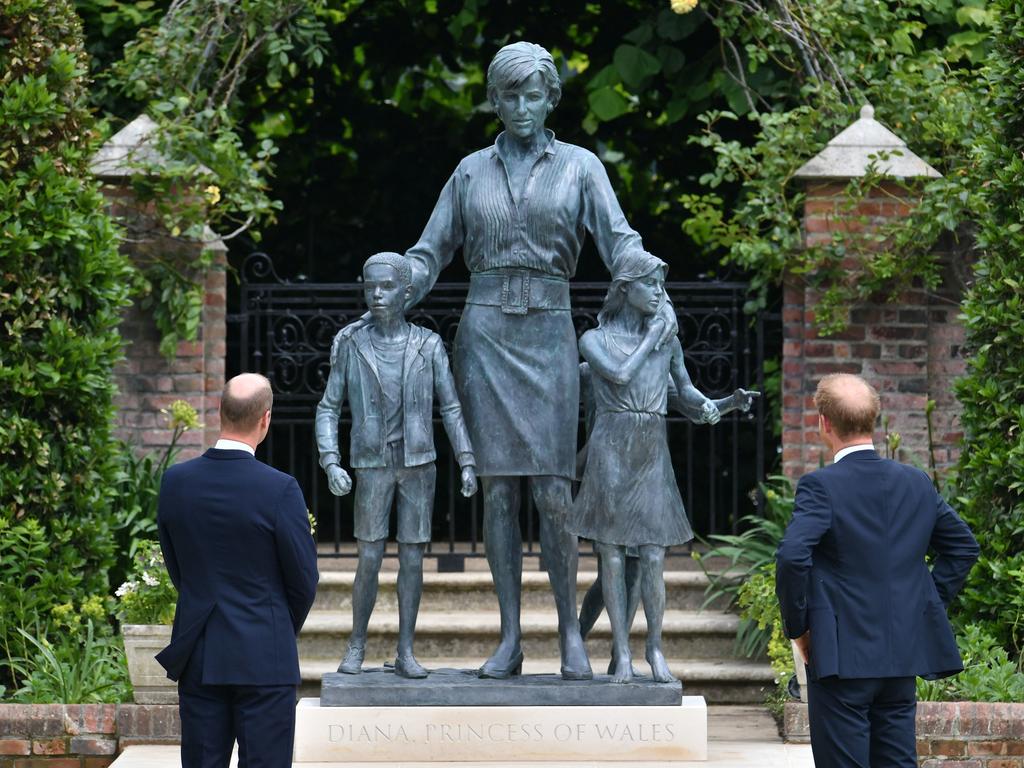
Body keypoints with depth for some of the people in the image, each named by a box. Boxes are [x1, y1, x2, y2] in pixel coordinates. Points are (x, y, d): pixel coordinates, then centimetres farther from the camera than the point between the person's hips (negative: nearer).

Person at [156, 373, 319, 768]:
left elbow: (176, 567, 9)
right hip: (263, 660, -4)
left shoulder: (176, 481, -1)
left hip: (198, 658, 4)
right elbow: (303, 579, -5)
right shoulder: (279, 489, -15)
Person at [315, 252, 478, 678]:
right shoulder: (350, 345, -2)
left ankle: (405, 652, 9)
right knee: (369, 562, -4)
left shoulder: (429, 346, -1)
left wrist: (468, 464, -9)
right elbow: (328, 411, 0)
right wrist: (331, 465, -13)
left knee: (412, 559, 1)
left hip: (419, 466, 1)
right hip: (372, 468, -1)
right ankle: (356, 646, 13)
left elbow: (452, 409, 0)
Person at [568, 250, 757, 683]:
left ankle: (655, 648, 9)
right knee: (612, 556, -2)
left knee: (653, 558, -3)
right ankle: (622, 653, 4)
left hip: (653, 456, 3)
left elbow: (688, 397, 14)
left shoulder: (668, 341, 12)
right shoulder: (594, 340, 2)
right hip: (610, 453, -3)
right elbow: (621, 376, -16)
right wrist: (652, 334, -5)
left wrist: (729, 403, -4)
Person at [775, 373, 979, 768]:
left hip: (842, 657, -6)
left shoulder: (821, 486, -12)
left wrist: (797, 626, -10)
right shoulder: (917, 483, 7)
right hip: (904, 655, 6)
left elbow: (792, 557, -23)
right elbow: (963, 546, 15)